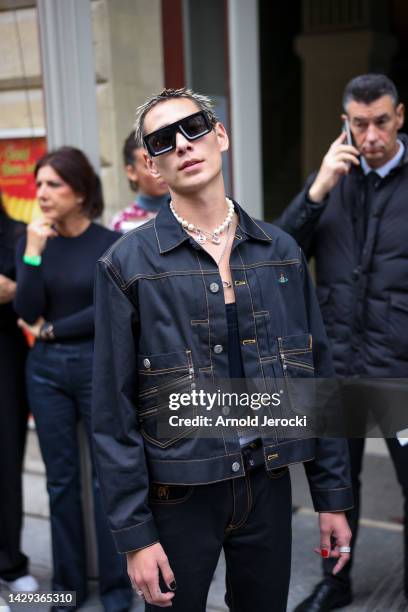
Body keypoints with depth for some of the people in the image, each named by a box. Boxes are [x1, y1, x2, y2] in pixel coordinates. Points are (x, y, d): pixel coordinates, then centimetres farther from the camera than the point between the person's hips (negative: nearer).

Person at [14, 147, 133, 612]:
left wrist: (49, 330, -6)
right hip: (46, 370, 3)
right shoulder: (32, 240, 3)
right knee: (61, 479, 11)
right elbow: (26, 312, -7)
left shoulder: (111, 244, -6)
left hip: (100, 367, -3)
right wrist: (33, 251, -16)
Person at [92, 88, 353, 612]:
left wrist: (332, 495, 5)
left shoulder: (280, 251, 1)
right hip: (179, 494, -3)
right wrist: (134, 533, -10)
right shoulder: (127, 264, -9)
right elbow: (113, 412, -8)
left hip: (269, 484, 3)